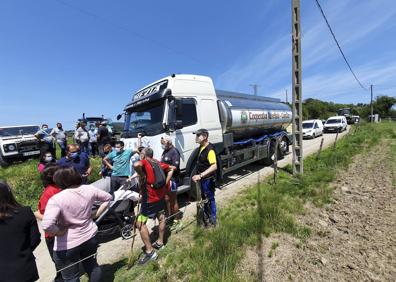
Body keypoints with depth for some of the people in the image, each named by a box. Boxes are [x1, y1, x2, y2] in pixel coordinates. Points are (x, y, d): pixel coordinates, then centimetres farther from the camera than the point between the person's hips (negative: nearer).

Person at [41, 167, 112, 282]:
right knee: (92, 265, 26)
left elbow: (47, 226, -32)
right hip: (90, 237, 4)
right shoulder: (89, 189, -8)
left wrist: (61, 232, -14)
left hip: (67, 245, -4)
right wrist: (96, 214, 6)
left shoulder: (56, 199, -22)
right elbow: (108, 198, 3)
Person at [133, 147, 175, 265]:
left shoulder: (144, 162, -13)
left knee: (140, 223, 3)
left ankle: (150, 251, 9)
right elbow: (172, 168, 15)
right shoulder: (158, 163, 7)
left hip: (149, 198, -8)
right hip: (160, 195, 8)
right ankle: (160, 242, 40)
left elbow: (136, 165, -38)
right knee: (161, 217, 22)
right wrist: (165, 183, 10)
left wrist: (142, 175, -21)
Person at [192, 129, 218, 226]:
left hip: (208, 179, -9)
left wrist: (200, 175, -34)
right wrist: (198, 176, 16)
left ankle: (213, 221, 25)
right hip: (202, 178, 9)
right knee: (204, 198, 23)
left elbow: (214, 166, -32)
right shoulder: (201, 147, 5)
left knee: (210, 199, 7)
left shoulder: (210, 149, -24)